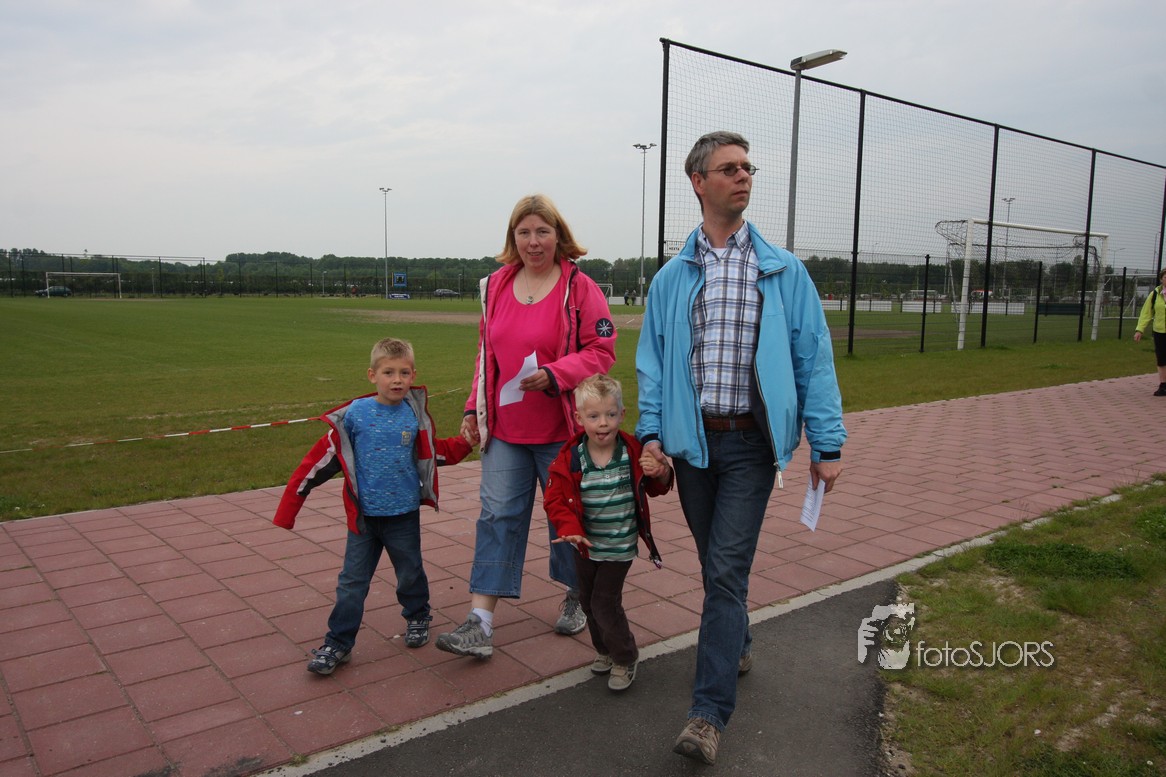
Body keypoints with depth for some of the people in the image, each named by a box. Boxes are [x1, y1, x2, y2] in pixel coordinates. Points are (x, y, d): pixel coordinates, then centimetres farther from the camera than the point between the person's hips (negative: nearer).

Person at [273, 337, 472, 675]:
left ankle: (418, 618, 42)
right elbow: (321, 458, -7)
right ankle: (338, 644, 16)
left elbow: (435, 452, 14)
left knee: (410, 574, 17)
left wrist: (466, 442, -1)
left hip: (404, 514, 1)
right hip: (364, 516, -1)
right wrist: (288, 508, -7)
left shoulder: (415, 416, -3)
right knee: (352, 582, 4)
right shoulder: (355, 414, -9)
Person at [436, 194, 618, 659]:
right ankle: (480, 624, 3)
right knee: (498, 516, 1)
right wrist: (474, 408, 10)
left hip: (561, 431, -4)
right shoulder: (495, 285, 7)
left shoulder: (580, 287, -8)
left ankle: (577, 597, 35)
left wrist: (554, 375, -24)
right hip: (504, 429, 4)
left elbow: (602, 349, -10)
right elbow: (486, 353, 14)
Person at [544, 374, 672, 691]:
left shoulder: (634, 452, -11)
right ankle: (604, 650, 42)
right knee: (588, 600, 17)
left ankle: (625, 659, 20)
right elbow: (555, 500, -9)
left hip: (619, 546, -3)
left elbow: (657, 488, 3)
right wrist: (570, 528, -25)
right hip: (585, 545, 3)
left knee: (605, 602, -3)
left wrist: (660, 473, -21)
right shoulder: (569, 460, -13)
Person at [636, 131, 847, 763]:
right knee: (714, 562, 16)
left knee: (727, 569, -7)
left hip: (751, 442, -2)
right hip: (691, 440, 3)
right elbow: (652, 360, 7)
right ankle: (737, 645, 42)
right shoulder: (672, 278, 7)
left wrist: (827, 443, -5)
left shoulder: (784, 271, 2)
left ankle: (709, 712, -1)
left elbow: (812, 357, 0)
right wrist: (650, 430, -6)